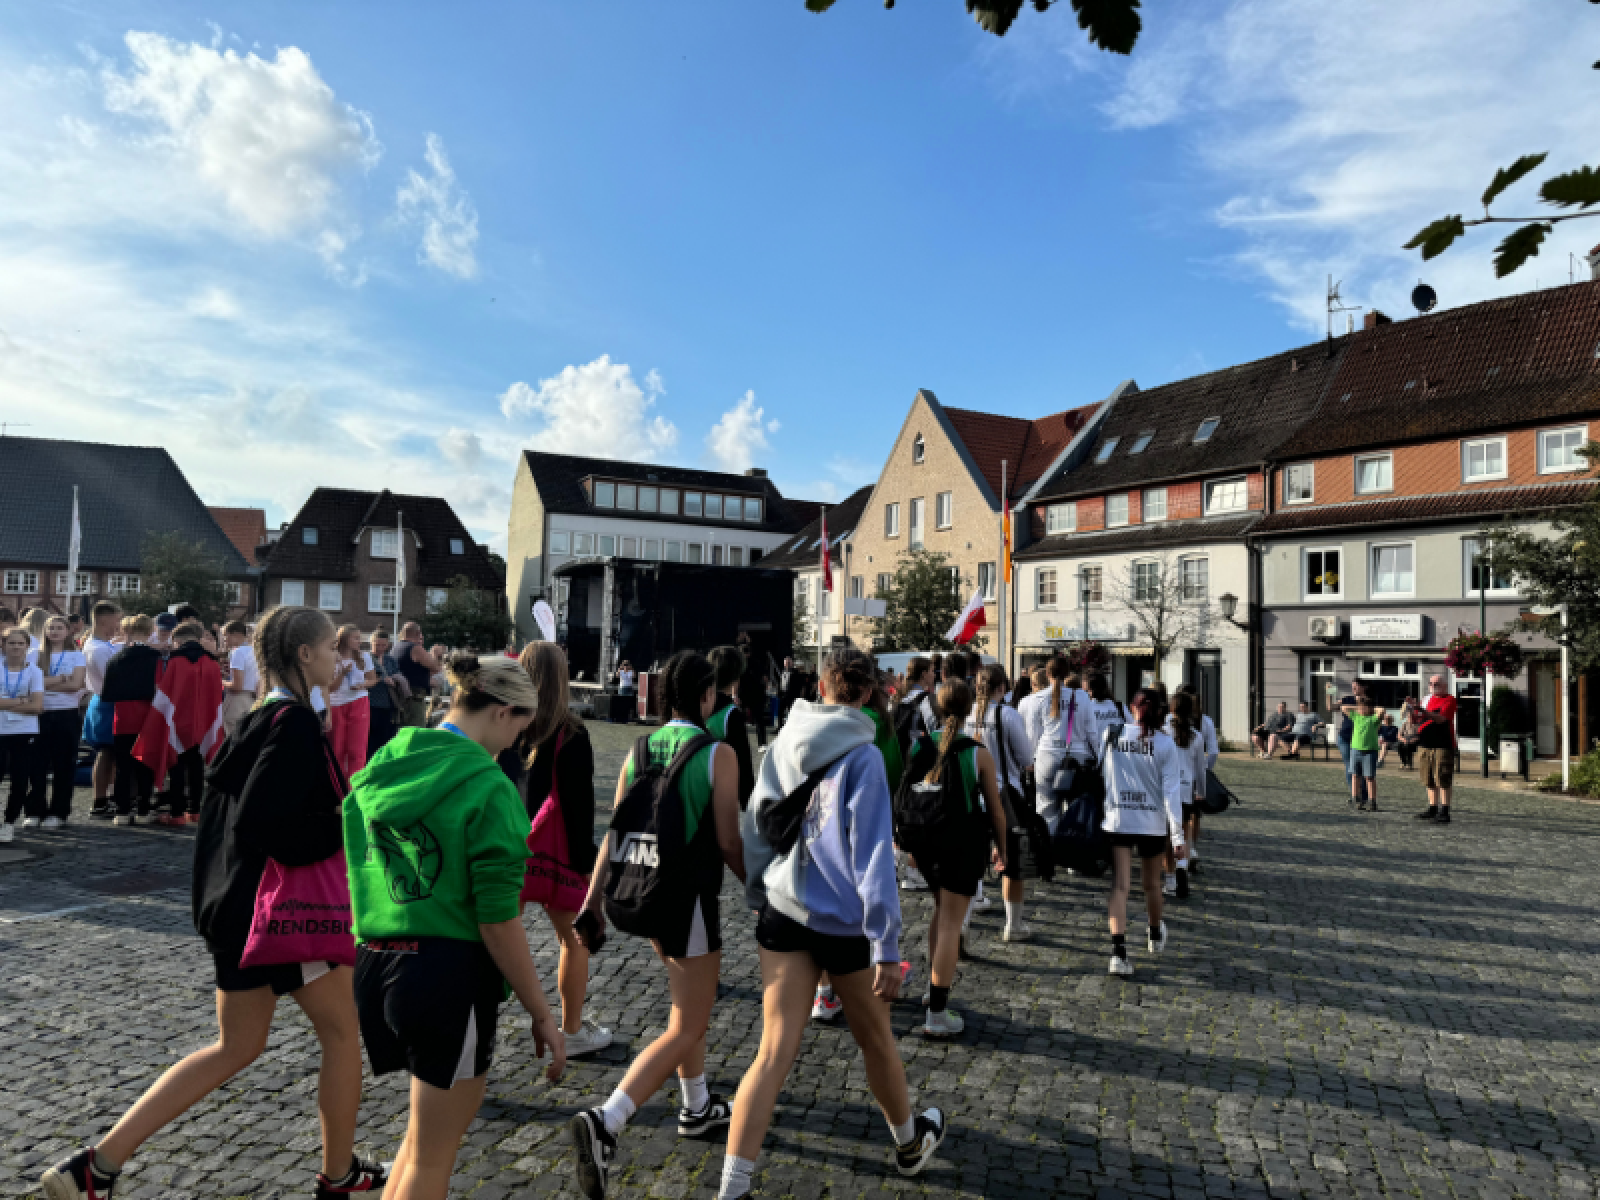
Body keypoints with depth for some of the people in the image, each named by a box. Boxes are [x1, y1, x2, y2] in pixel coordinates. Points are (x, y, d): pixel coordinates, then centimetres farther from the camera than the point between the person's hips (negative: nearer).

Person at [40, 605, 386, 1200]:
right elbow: (261, 826, -27)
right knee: (343, 1032, 10)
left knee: (237, 1046, 21)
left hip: (238, 904, 9)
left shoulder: (259, 720, 8)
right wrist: (343, 832, -18)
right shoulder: (295, 723, -21)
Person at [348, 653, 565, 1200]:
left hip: (375, 964, 7)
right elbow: (499, 923, -18)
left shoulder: (383, 766, 4)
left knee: (427, 1130, 30)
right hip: (449, 973, -7)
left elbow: (362, 872, 11)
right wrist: (542, 1015, -9)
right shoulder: (490, 789, -17)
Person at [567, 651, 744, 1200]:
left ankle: (697, 1106, 39)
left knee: (689, 1002, 26)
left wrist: (593, 900, 4)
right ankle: (604, 1122, -14)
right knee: (686, 1029, 1)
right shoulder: (718, 755, -16)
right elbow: (729, 842, -14)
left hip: (647, 894, 7)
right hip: (693, 898, -7)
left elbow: (615, 833, 0)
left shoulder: (638, 751, 0)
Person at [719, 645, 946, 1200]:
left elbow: (754, 827, 7)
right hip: (844, 922, -4)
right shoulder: (861, 755, -16)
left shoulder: (782, 743, 0)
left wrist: (758, 896, 18)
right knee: (875, 1039, 19)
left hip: (783, 911, 4)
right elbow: (873, 856, -19)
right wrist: (886, 948, -16)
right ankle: (909, 1142, 44)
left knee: (775, 1052, 5)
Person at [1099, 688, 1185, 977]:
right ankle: (1155, 936, 44)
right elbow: (1171, 791, -8)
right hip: (1152, 823, 0)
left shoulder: (1110, 735, -3)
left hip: (1116, 821, 0)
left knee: (1119, 886, -1)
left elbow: (1097, 772, 4)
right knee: (1152, 884, 20)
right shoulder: (1165, 744, -7)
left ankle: (1119, 952, -15)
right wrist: (1177, 833, -4)